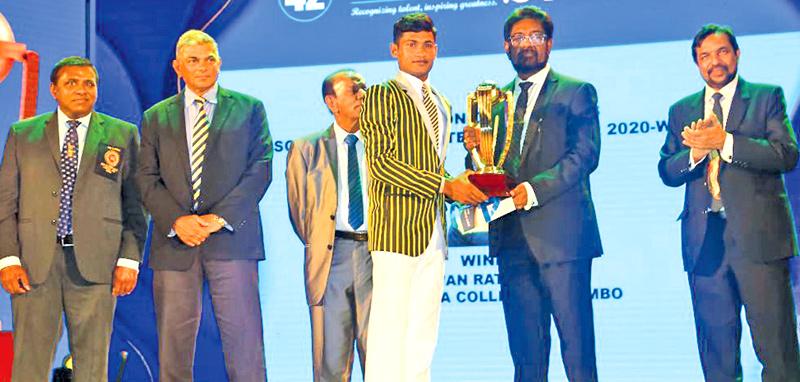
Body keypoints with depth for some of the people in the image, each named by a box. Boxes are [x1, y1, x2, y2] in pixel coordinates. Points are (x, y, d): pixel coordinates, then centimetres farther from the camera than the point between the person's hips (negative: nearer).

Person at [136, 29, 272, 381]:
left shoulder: (249, 109, 11)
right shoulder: (155, 118, 16)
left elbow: (260, 168, 2)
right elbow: (146, 178, 7)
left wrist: (222, 217, -10)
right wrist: (176, 220, -11)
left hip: (231, 237, -2)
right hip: (174, 243, 2)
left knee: (243, 337, -5)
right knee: (173, 345, 2)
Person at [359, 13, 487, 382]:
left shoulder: (442, 104, 24)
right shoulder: (381, 96, -1)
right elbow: (381, 161, -12)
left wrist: (461, 188, 7)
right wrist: (445, 185, -16)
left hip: (434, 230, 7)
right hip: (397, 226, -7)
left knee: (424, 331, 7)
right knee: (389, 325, -9)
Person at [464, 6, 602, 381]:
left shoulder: (576, 92, 5)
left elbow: (585, 154, -8)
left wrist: (534, 189, -18)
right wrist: (476, 149, -4)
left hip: (561, 233, -4)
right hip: (512, 236, 5)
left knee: (576, 341, -4)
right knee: (525, 349, 8)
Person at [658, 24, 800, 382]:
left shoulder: (767, 97, 6)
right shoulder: (681, 111, 16)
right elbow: (666, 172, 9)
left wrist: (724, 142, -15)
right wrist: (696, 152, -11)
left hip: (757, 237, -3)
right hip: (704, 242, 4)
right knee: (716, 348, 8)